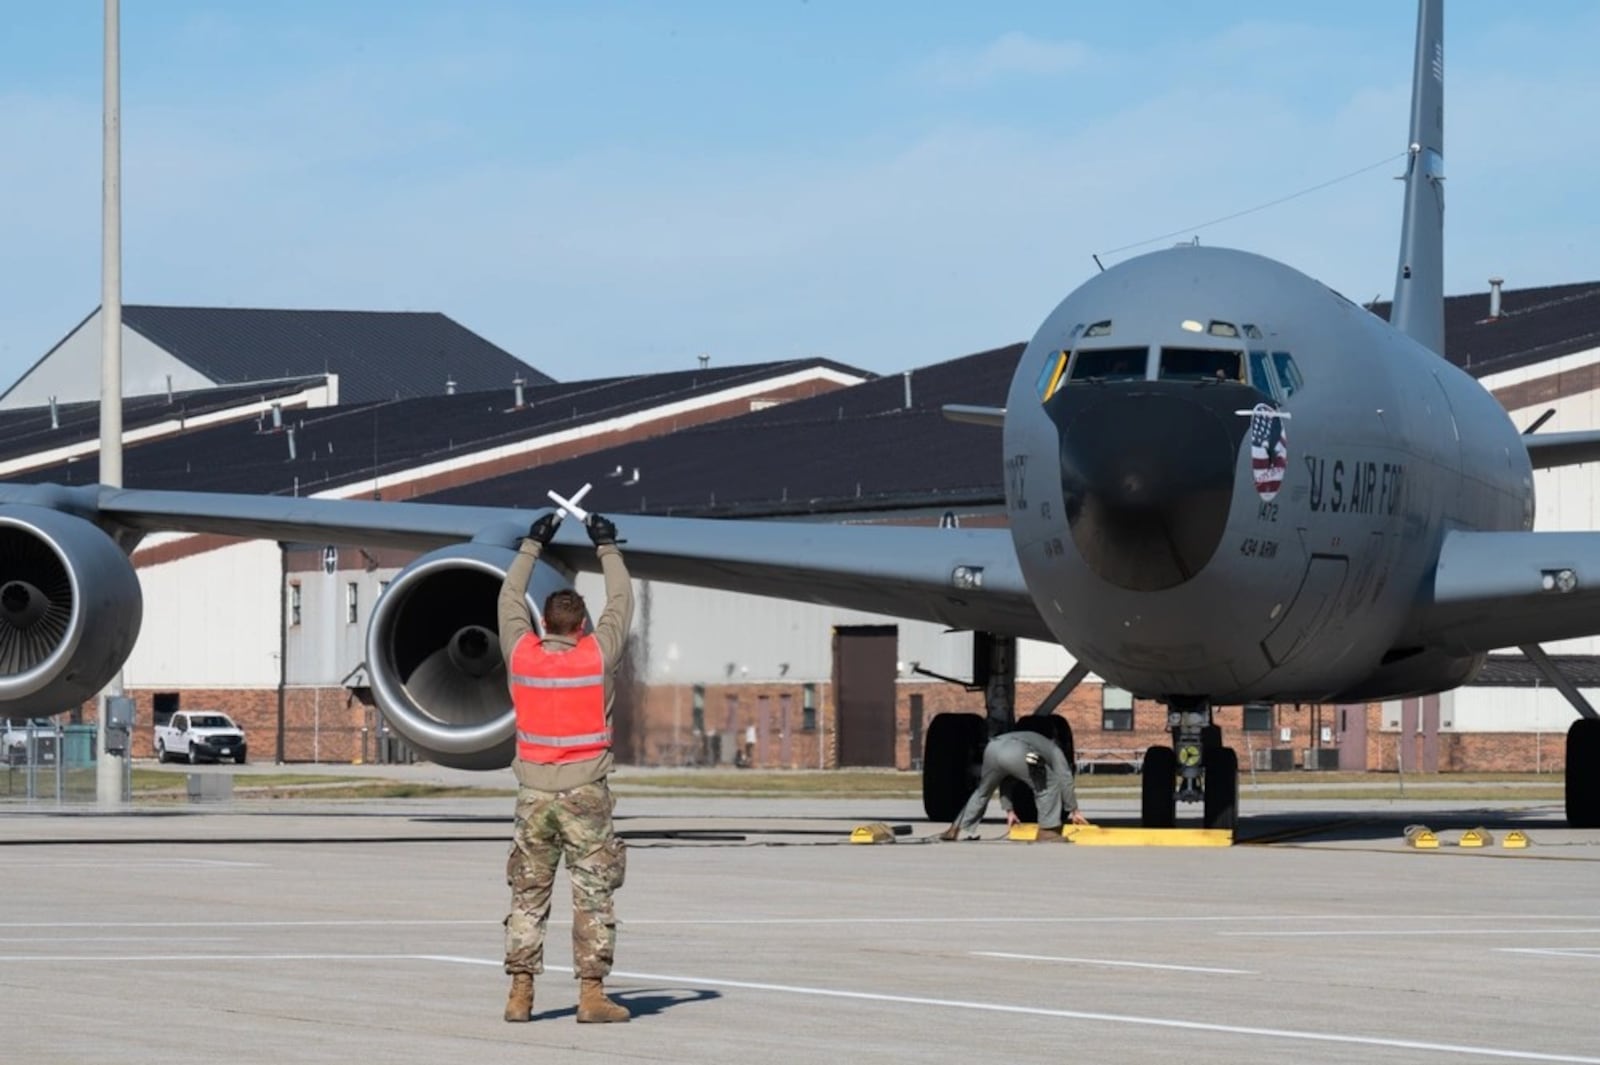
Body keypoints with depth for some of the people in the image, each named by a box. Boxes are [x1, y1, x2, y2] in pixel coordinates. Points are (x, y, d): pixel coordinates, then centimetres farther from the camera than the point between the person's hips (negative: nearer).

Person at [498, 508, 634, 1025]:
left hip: (533, 793, 3)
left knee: (528, 895, 8)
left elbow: (510, 599, 17)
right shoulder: (597, 657, -6)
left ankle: (520, 993, 5)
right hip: (584, 793, -3)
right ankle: (592, 994, -5)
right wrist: (608, 549, 22)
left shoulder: (521, 655, 0)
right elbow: (621, 604, 10)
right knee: (592, 894, -1)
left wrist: (532, 546, 27)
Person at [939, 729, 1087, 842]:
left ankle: (959, 830, 29)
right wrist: (1073, 810, 27)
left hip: (993, 748, 6)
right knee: (1049, 785, 10)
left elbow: (1003, 779, 45)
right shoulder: (1053, 750, 31)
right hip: (1016, 753, -6)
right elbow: (1064, 779, 22)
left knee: (983, 791, 28)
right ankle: (1047, 830, 5)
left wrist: (1008, 810, 46)